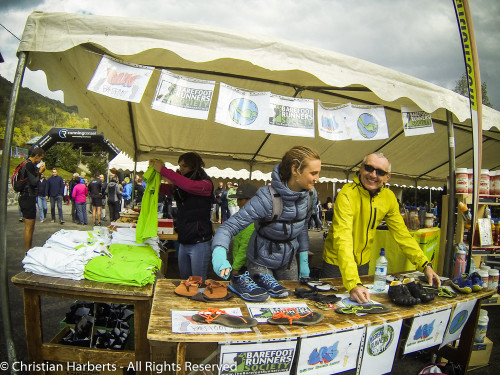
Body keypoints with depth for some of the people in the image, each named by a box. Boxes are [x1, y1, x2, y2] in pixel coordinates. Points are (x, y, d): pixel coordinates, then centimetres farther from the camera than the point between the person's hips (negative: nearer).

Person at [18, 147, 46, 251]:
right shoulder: (30, 165, -15)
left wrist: (38, 171, 11)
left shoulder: (25, 164, 17)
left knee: (29, 227, 17)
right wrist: (40, 172, -8)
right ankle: (28, 252, -1)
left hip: (24, 198, 11)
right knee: (29, 227, -6)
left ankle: (28, 251, 24)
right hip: (28, 198, -11)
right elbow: (34, 182, -20)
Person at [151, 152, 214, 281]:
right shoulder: (180, 185, 11)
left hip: (199, 243, -7)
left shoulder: (205, 184, -11)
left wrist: (163, 170, -24)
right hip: (183, 241, 7)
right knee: (184, 280, 18)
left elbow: (189, 185, -29)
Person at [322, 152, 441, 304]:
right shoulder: (347, 195, -27)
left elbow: (402, 235, 0)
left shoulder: (389, 198, -8)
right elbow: (343, 239, -36)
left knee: (362, 304, 20)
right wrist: (353, 284, -45)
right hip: (337, 263, -5)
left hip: (363, 262, 5)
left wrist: (425, 265, -9)